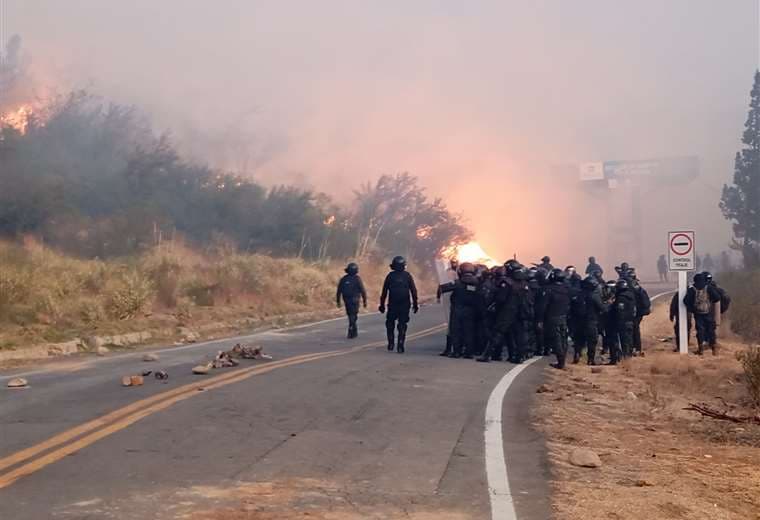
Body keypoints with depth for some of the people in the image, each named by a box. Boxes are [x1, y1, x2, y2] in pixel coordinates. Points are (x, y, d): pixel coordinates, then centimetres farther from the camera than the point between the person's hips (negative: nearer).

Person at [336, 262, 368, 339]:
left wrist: (338, 301, 11)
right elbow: (363, 291, -8)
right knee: (353, 317, -4)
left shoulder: (343, 279, 6)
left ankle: (355, 332, 26)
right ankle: (351, 332, -13)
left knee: (351, 316, 17)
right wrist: (365, 301, -1)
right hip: (355, 300, -4)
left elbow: (338, 291, 5)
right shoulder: (357, 278, -6)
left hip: (346, 301, 4)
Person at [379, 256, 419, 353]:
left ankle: (391, 344, 10)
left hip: (392, 305, 0)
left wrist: (382, 305, 6)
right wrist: (415, 304, 6)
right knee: (402, 326, 4)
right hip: (405, 305, 0)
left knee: (390, 325, 16)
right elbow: (413, 291, -1)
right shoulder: (407, 275, 0)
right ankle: (400, 346, -2)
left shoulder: (390, 276, 0)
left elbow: (384, 292, 1)